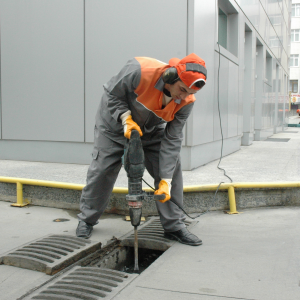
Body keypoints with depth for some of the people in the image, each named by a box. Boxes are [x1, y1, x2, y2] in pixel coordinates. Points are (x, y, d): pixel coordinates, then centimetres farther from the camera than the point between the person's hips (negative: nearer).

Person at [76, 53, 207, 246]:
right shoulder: (139, 71, -37)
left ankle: (174, 226, 5)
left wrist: (166, 181, -27)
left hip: (152, 130, 3)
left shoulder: (186, 102, -24)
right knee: (101, 170, -4)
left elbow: (172, 140, -23)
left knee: (171, 167, -8)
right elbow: (112, 94, -20)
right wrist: (126, 119, -34)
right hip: (115, 124, -3)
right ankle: (86, 221, 17)